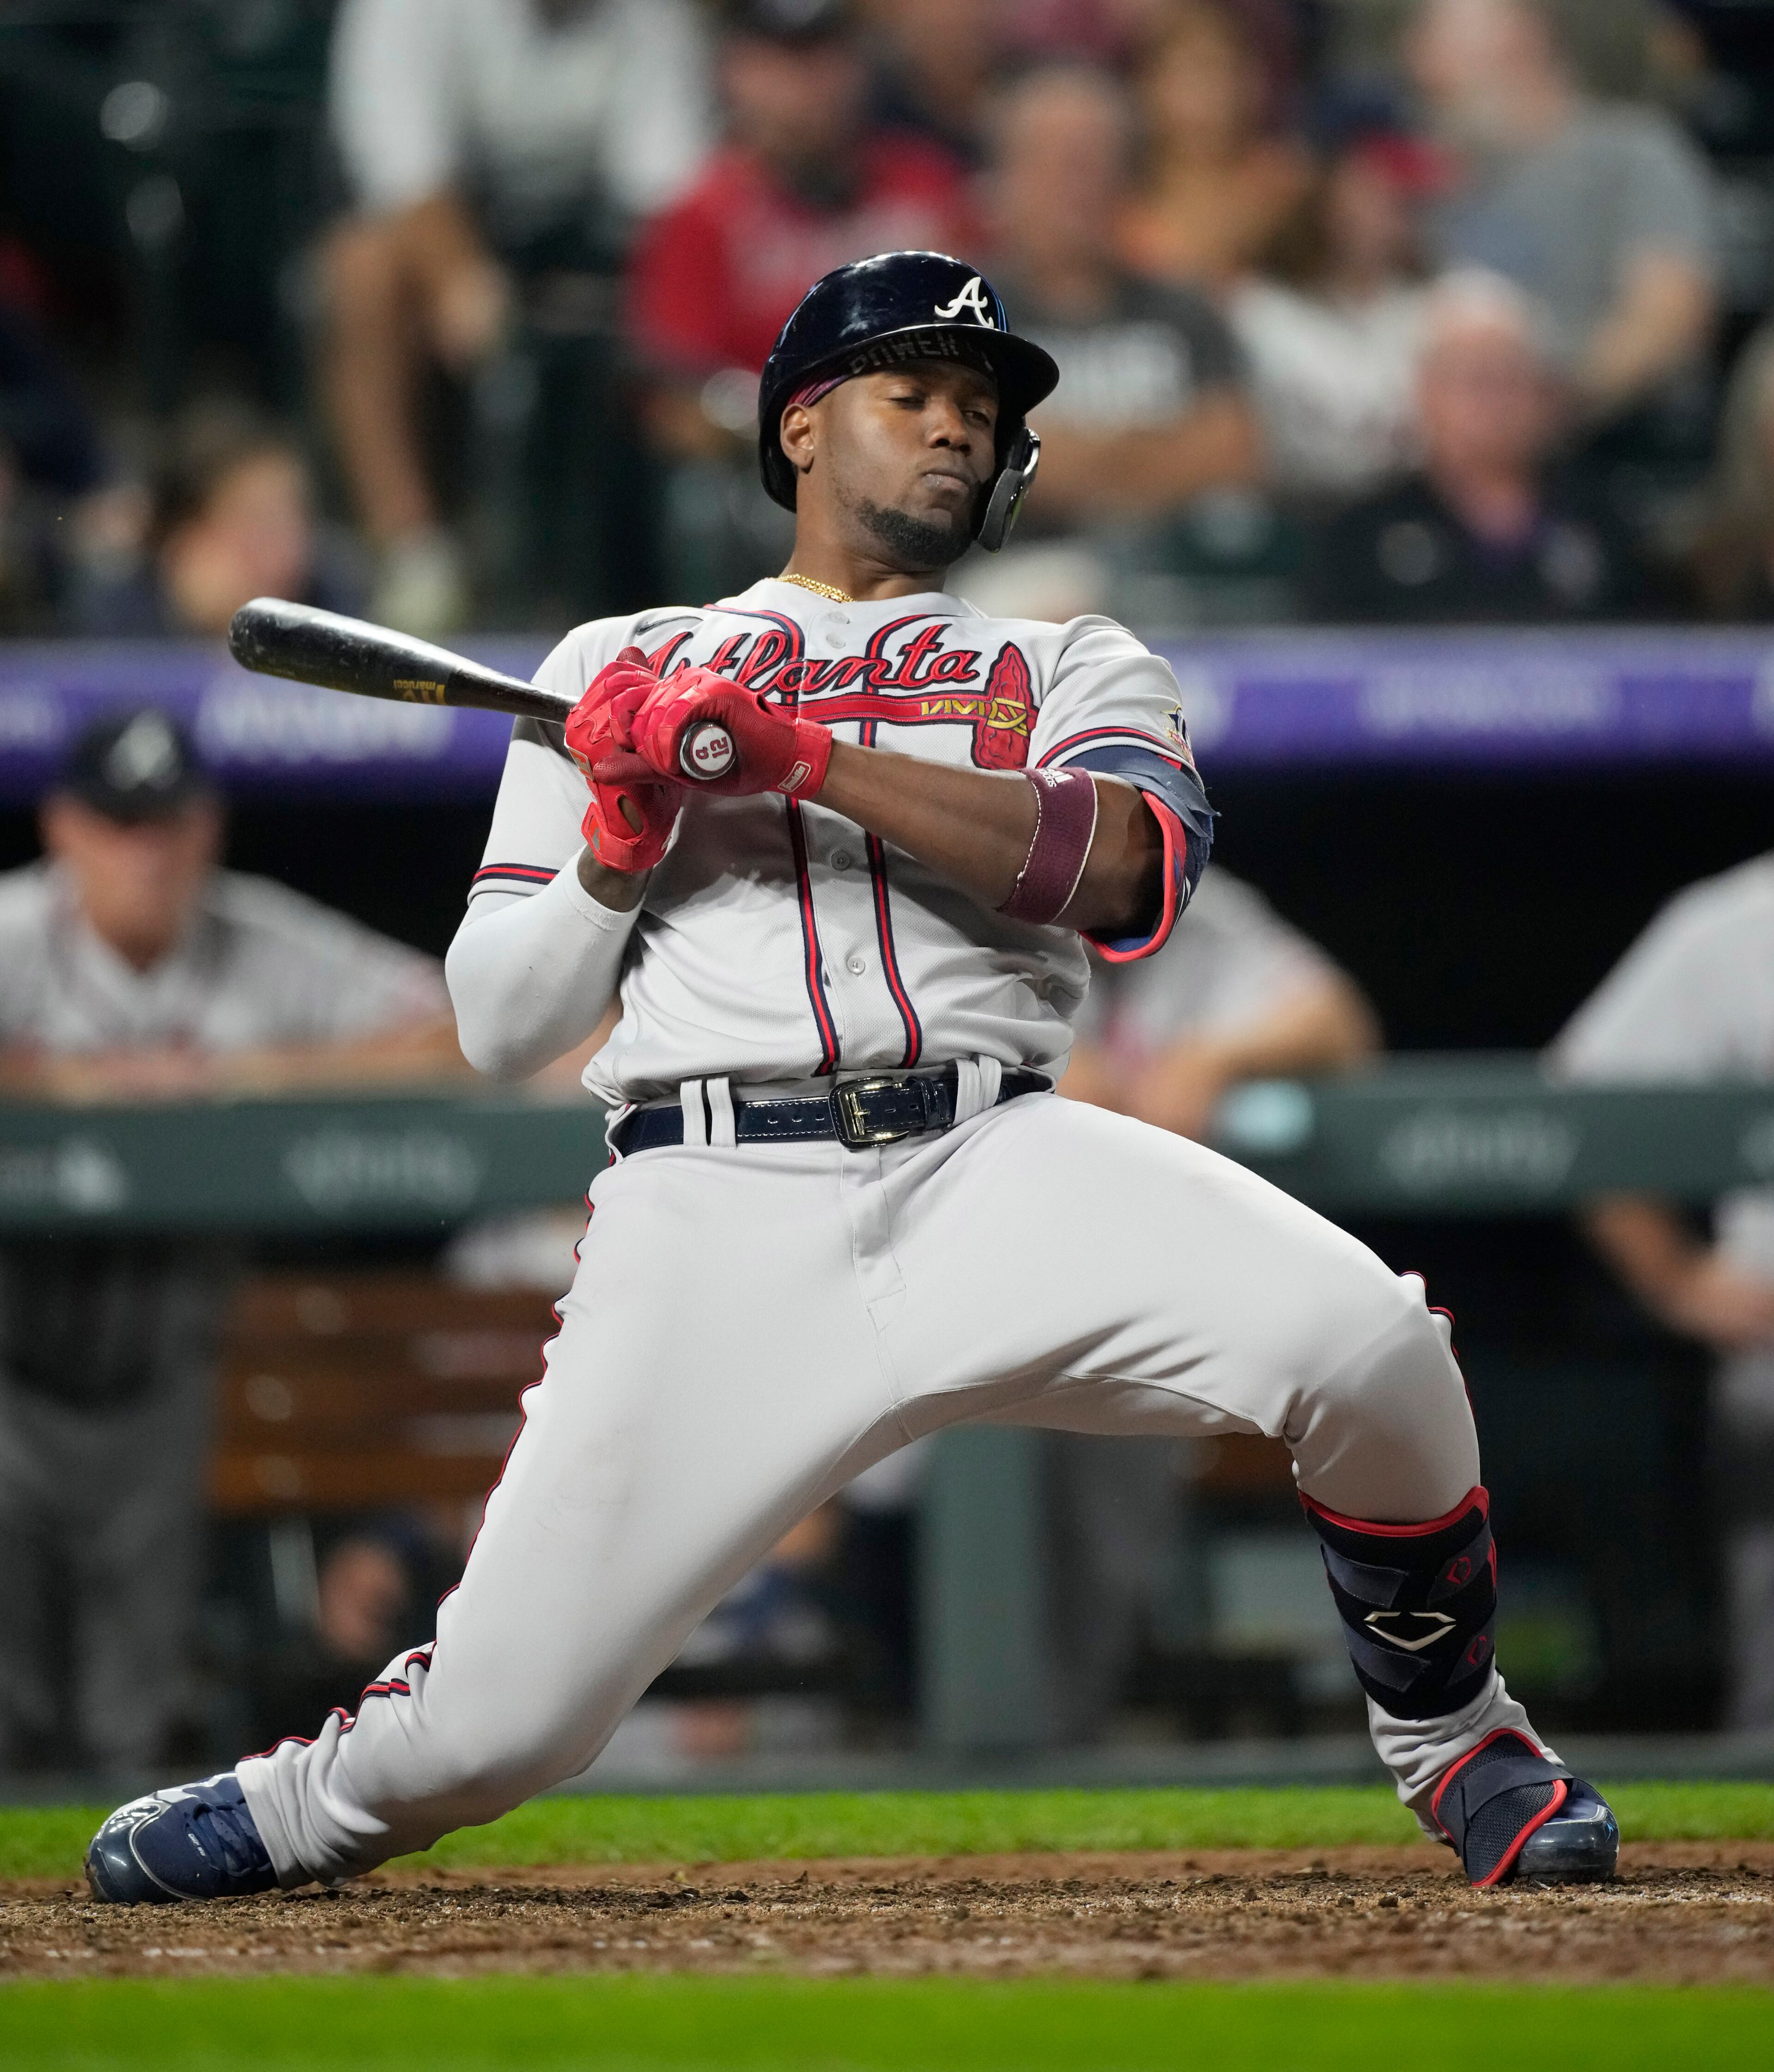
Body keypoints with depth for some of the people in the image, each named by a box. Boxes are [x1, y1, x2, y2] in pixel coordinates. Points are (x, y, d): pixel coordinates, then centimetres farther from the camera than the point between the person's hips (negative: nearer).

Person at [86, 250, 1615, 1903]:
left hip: (994, 1169, 1)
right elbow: (499, 1029, 15)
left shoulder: (1064, 663, 19)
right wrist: (623, 844, -3)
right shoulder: (620, 667, 20)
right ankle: (319, 1805, 24)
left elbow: (1121, 864, -6)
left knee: (1360, 1333, -27)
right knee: (500, 1716, -13)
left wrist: (795, 752, -10)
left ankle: (1450, 1739, 0)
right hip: (714, 1212, 0)